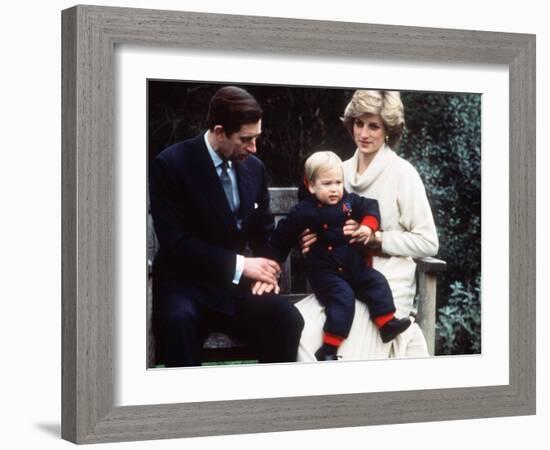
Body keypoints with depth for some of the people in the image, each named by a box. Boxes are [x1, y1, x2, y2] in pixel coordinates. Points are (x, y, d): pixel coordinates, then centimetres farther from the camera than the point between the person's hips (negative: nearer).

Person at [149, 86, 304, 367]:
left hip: (235, 285, 5)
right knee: (178, 321, -38)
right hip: (185, 284, -4)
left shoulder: (254, 167, 6)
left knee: (288, 319, -23)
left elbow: (264, 231, 16)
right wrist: (240, 264, -20)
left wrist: (266, 269, -7)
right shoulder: (171, 164, -12)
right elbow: (174, 242, -17)